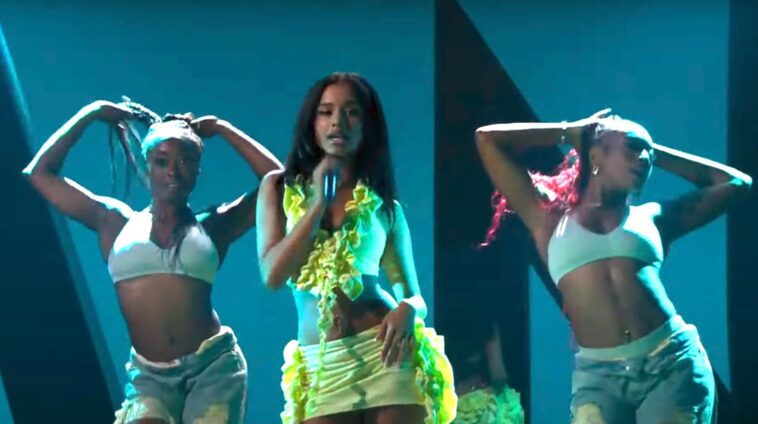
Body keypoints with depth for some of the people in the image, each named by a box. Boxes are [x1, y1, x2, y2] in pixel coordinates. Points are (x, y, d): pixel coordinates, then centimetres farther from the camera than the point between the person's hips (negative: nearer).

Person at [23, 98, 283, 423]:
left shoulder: (212, 226, 11)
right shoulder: (115, 223, 13)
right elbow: (39, 173, 14)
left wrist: (221, 128, 14)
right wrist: (90, 113, 18)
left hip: (213, 364, 0)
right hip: (148, 374, 0)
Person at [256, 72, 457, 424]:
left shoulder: (385, 205, 11)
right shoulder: (279, 188, 11)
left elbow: (413, 294, 11)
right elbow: (273, 275, -2)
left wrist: (408, 310, -13)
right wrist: (320, 201, -4)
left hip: (386, 354, 0)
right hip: (320, 367, 0)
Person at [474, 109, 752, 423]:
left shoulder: (652, 218, 19)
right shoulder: (551, 220, 15)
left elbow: (735, 183, 27)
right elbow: (488, 139, 15)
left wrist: (656, 152, 27)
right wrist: (570, 132, 22)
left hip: (673, 364, 1)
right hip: (598, 374, -1)